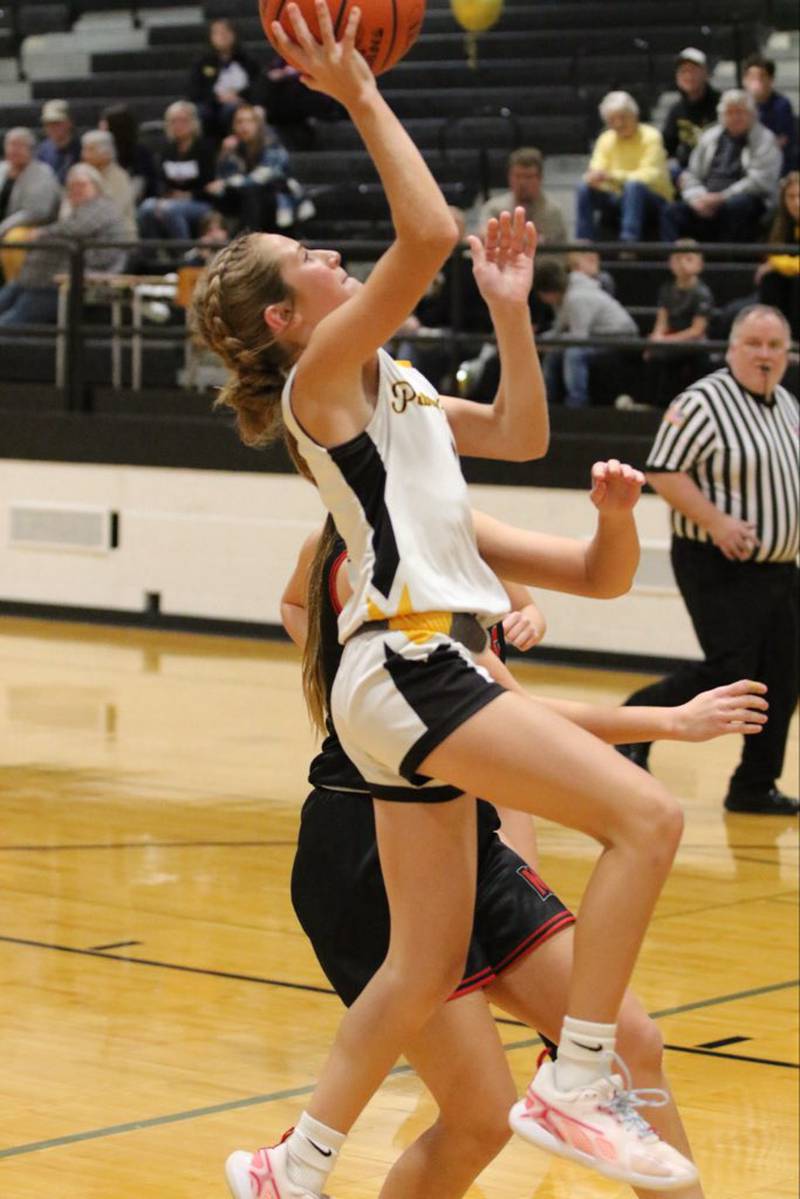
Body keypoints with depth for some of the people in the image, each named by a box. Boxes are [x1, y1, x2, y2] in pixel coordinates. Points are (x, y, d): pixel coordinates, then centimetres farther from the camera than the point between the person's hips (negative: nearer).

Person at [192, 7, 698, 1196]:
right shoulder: (321, 375, -6)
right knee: (646, 817, -18)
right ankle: (576, 1084, -17)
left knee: (425, 968, 11)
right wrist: (363, 99, -14)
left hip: (425, 671, 9)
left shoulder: (386, 383, 20)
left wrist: (510, 305, 20)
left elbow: (521, 434, 28)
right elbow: (427, 234, -20)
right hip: (406, 665, -9)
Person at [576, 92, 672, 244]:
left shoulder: (650, 137, -9)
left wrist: (612, 176, -30)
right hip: (619, 201, 4)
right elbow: (595, 173, -1)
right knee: (585, 190, -19)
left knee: (633, 186, -36)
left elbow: (650, 176, -19)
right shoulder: (606, 140, 6)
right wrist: (595, 178, -28)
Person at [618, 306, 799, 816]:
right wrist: (716, 522, -23)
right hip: (720, 568, -8)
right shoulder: (705, 401, -12)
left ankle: (755, 787, 16)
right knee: (728, 671, -17)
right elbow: (663, 472, -16)